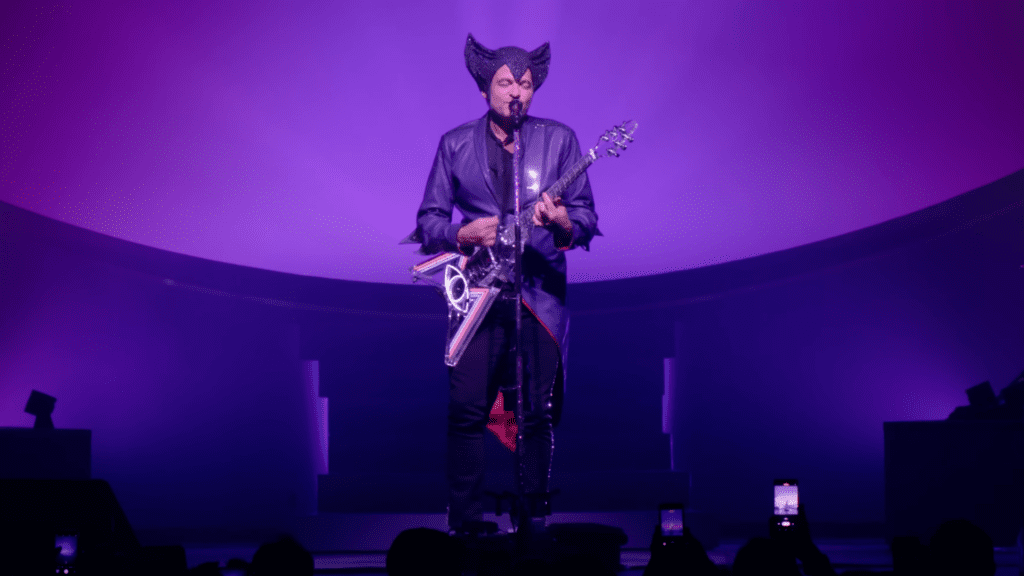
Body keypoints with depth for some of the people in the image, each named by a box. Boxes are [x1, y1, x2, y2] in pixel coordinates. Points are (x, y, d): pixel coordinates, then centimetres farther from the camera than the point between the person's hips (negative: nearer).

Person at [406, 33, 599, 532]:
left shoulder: (559, 140, 4)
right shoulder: (455, 145, 5)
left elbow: (587, 219, 3)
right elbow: (428, 222, 7)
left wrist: (564, 224, -19)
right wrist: (462, 235, -13)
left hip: (541, 291, 0)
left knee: (538, 412, 1)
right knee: (466, 410, -7)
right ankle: (464, 526, 2)